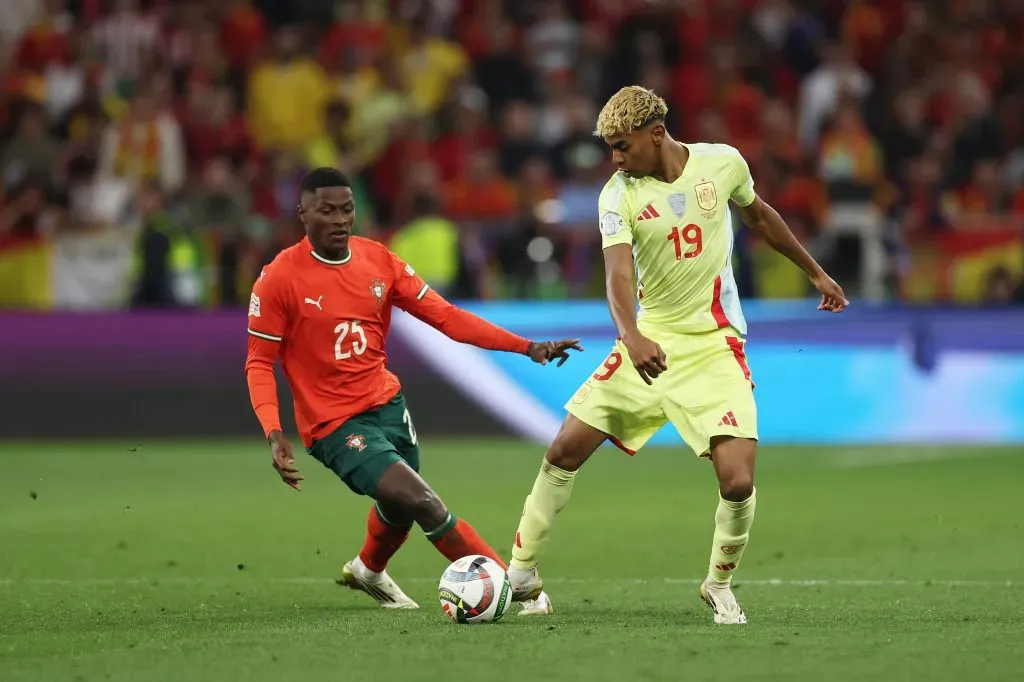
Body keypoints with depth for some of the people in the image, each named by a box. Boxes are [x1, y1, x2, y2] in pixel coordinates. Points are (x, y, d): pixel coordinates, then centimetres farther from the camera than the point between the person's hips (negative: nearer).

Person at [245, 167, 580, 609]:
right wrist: (274, 434, -23)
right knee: (422, 502, -20)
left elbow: (444, 316, 0)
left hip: (387, 404, 6)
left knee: (402, 507, 23)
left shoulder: (378, 261, -1)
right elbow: (259, 362, -9)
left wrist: (527, 348, -8)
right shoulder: (279, 280, -14)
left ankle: (368, 571, 56)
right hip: (334, 424, -6)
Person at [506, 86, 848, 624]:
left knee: (737, 482, -16)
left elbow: (759, 216, 17)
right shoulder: (618, 196, -9)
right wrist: (631, 337, -44)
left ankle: (719, 586, 12)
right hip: (650, 344, 1)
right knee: (565, 451, -3)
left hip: (714, 346, -1)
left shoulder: (722, 162, -4)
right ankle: (520, 575, 14)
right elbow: (618, 274, -24)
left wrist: (815, 273, 27)